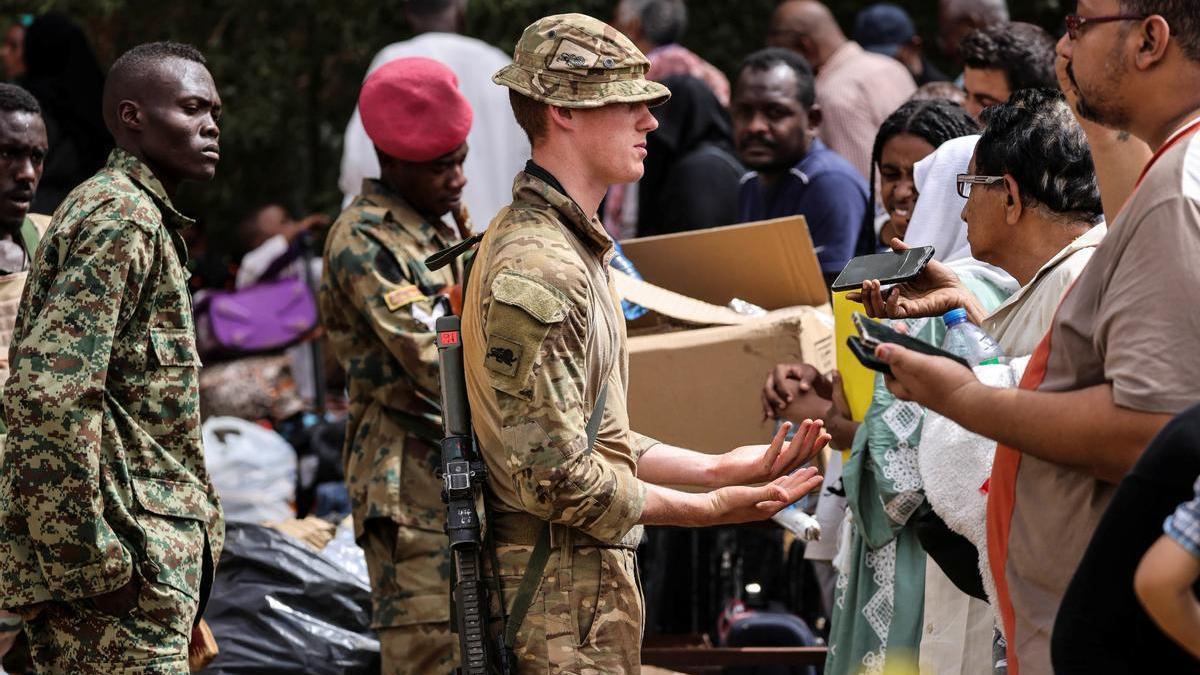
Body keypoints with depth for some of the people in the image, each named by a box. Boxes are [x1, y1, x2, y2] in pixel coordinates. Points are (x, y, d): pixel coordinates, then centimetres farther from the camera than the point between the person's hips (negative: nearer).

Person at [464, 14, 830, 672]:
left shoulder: (571, 247, 15)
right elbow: (557, 474, -22)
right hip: (563, 597, -10)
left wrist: (718, 468, 10)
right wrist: (708, 508, -16)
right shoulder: (538, 270, -19)